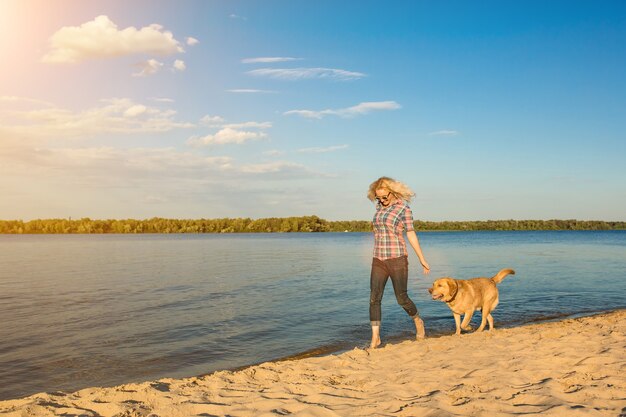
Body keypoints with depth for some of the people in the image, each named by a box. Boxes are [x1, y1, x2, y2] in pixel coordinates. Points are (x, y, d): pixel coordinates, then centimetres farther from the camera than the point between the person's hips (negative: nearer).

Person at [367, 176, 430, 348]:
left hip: (397, 259, -5)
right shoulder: (379, 207, 10)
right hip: (378, 260, 5)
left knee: (402, 299, 3)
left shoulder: (404, 208, -7)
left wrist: (422, 259, -4)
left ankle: (418, 321, 33)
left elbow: (411, 234, -5)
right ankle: (375, 338, 1)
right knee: (374, 298, -6)